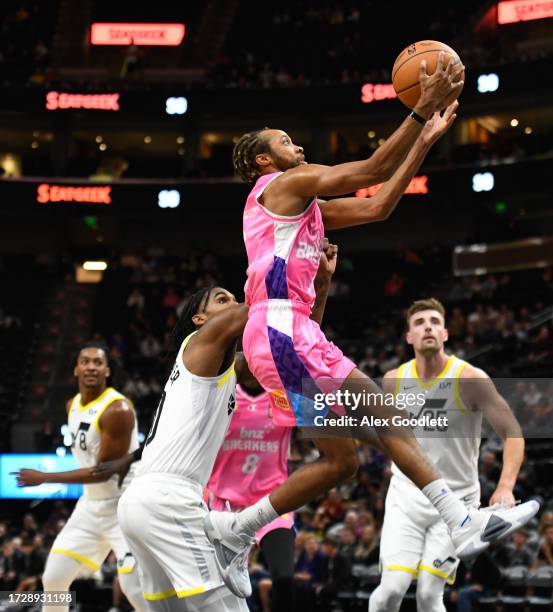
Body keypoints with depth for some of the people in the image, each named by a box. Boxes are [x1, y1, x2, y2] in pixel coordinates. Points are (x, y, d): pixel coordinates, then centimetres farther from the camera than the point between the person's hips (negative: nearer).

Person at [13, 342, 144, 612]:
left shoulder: (118, 409, -21)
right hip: (91, 504, 8)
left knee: (136, 590, -19)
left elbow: (104, 471, -22)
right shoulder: (73, 406, 6)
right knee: (52, 580, 8)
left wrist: (44, 478, -19)